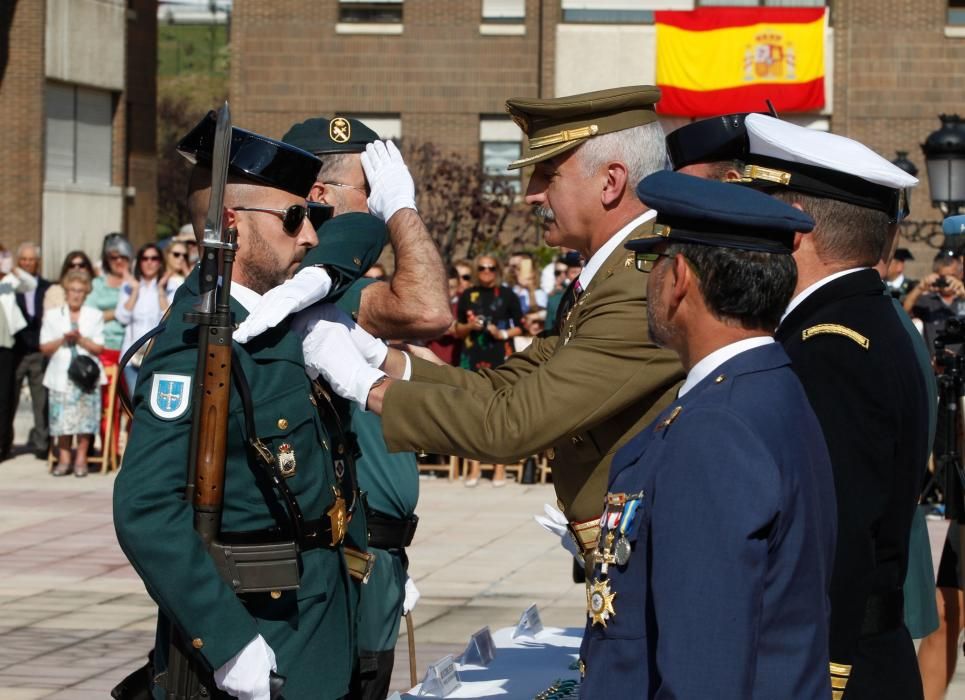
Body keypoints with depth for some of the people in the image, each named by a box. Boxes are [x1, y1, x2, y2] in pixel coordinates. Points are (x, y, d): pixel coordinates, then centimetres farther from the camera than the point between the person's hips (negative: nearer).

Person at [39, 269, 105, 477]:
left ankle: (81, 459, -1)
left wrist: (80, 339, -11)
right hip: (61, 376, 0)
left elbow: (98, 348, 4)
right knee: (62, 418, -6)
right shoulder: (52, 316, 12)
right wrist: (63, 339, -9)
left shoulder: (94, 316, 12)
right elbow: (45, 348, 6)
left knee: (85, 418, -8)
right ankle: (64, 459, 1)